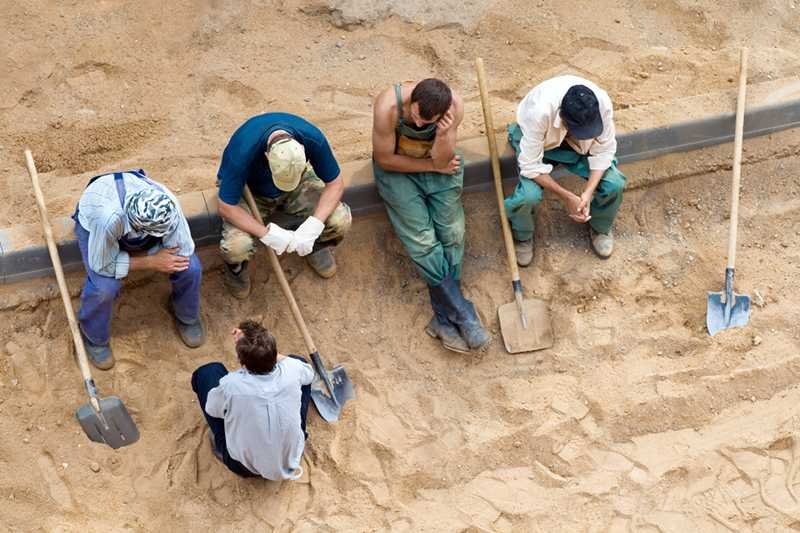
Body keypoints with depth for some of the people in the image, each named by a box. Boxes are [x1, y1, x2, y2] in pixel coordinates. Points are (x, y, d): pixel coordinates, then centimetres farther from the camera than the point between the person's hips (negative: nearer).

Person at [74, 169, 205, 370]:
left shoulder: (168, 205, -39)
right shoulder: (109, 218, -47)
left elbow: (183, 251, -25)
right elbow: (102, 265, -30)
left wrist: (135, 255, -25)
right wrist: (151, 262, -28)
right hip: (93, 220, -2)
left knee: (190, 268, -15)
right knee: (104, 286, -27)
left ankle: (186, 316, 19)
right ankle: (94, 337, 7)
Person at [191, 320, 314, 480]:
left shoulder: (230, 385, -33)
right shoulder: (292, 371, -26)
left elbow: (211, 409, -7)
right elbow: (309, 372, 3)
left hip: (244, 468, -2)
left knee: (207, 372, 5)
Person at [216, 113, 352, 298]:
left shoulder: (313, 138, -32)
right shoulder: (242, 151, -39)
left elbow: (335, 184, -18)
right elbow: (227, 207, -29)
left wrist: (313, 226, -30)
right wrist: (267, 233, -36)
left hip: (299, 185, 3)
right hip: (249, 191, -2)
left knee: (340, 220, -21)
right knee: (237, 247, -30)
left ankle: (316, 243, 15)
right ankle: (236, 265, 9)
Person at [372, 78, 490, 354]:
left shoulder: (454, 106, -24)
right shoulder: (388, 106, -31)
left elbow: (441, 160, -19)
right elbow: (384, 160, -19)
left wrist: (443, 135, -40)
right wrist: (433, 166, -14)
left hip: (438, 166, 2)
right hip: (397, 169, -2)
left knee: (452, 233, -13)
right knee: (422, 241, -16)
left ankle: (445, 318, -6)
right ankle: (463, 316, -11)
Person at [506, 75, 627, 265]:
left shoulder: (602, 103, -34)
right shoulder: (539, 112, -43)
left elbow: (604, 151, -19)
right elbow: (531, 166, -32)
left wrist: (588, 192, -30)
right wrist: (567, 197, -32)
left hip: (579, 145, 3)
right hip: (538, 142, -3)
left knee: (614, 184, -17)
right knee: (528, 195, -28)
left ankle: (600, 228, 17)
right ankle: (522, 237, 8)